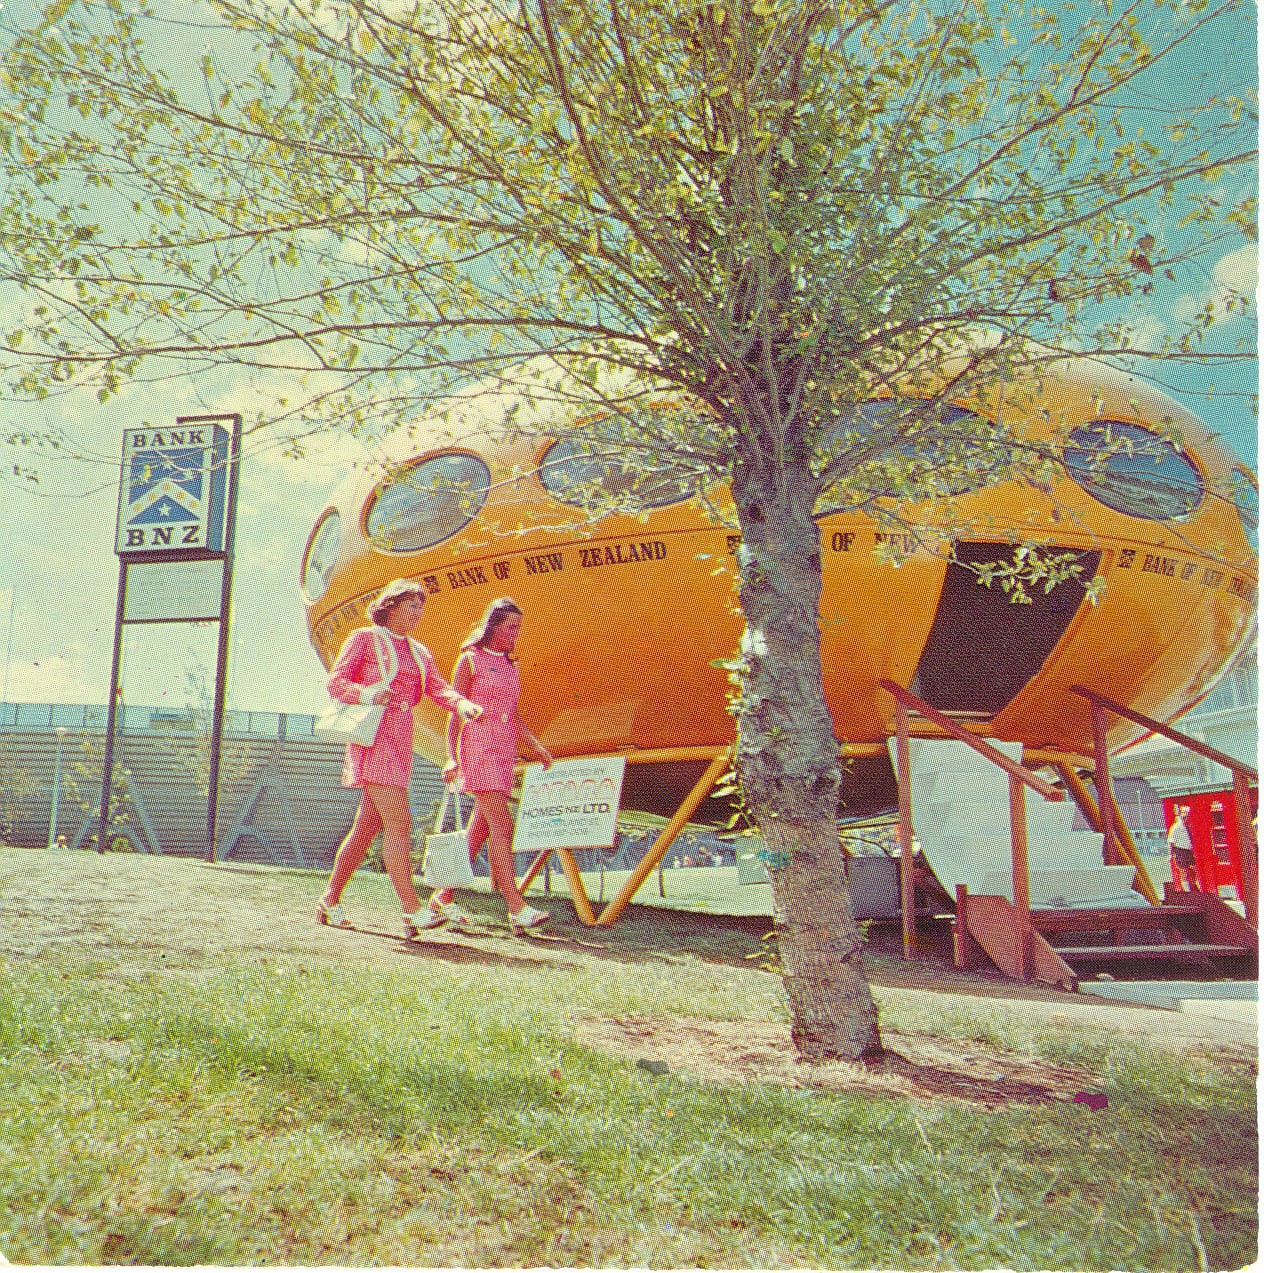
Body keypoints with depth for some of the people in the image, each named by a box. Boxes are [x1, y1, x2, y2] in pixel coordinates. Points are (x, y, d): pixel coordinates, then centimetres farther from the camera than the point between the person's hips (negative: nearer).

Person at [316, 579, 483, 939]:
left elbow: (437, 687, 6)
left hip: (400, 741, 7)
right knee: (398, 820, -15)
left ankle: (330, 900, 19)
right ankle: (412, 910, -18)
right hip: (374, 737, -7)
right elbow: (336, 682, -3)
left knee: (369, 825, 9)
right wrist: (367, 694, -23)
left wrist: (462, 704, -16)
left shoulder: (418, 651, 20)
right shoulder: (364, 638, 3)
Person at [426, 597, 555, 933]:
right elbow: (455, 711, -3)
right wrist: (451, 756, -12)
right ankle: (517, 908, -17)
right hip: (477, 746, -7)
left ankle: (442, 898, 16)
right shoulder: (470, 660, 0)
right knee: (501, 825, -15)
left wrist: (536, 746, 10)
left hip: (504, 749, 7)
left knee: (480, 830, 6)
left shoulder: (510, 666, 19)